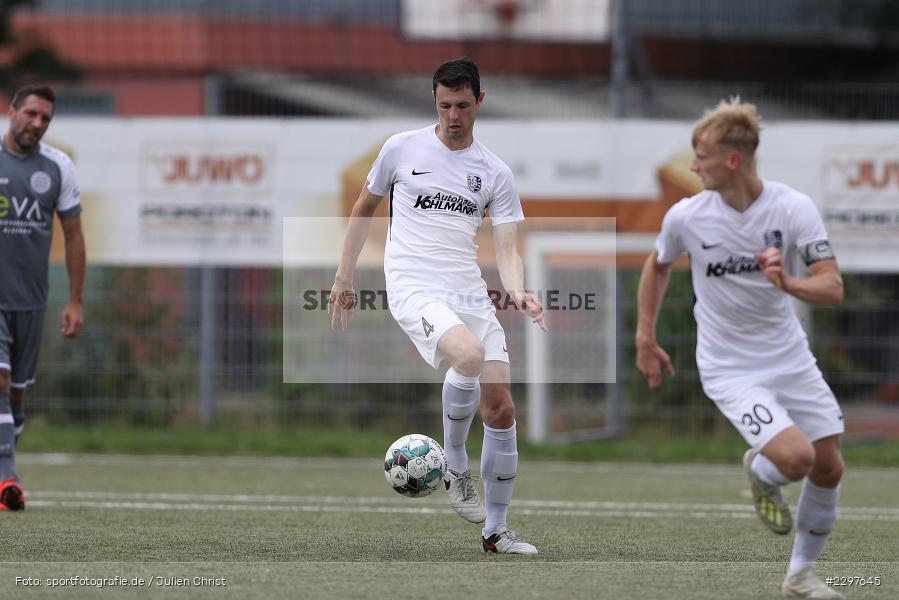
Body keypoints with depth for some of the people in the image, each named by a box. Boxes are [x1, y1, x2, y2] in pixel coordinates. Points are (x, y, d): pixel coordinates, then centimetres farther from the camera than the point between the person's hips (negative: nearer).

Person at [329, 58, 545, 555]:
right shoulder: (402, 148, 5)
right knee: (470, 355, -33)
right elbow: (364, 209, 17)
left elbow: (506, 249, 2)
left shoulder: (495, 173, 8)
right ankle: (456, 468, -8)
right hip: (412, 286, -4)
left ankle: (495, 531, 12)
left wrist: (518, 292, -19)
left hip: (469, 290, 4)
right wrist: (343, 279, 15)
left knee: (501, 409, -2)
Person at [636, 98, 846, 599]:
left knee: (829, 468, 3)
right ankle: (760, 473, 15)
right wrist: (646, 338, 12)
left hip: (791, 358, 2)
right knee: (795, 457, -22)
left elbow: (833, 289, -18)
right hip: (729, 367, -2)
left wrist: (790, 284, -37)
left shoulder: (795, 208, -14)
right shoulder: (685, 217, -11)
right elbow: (658, 266, 11)